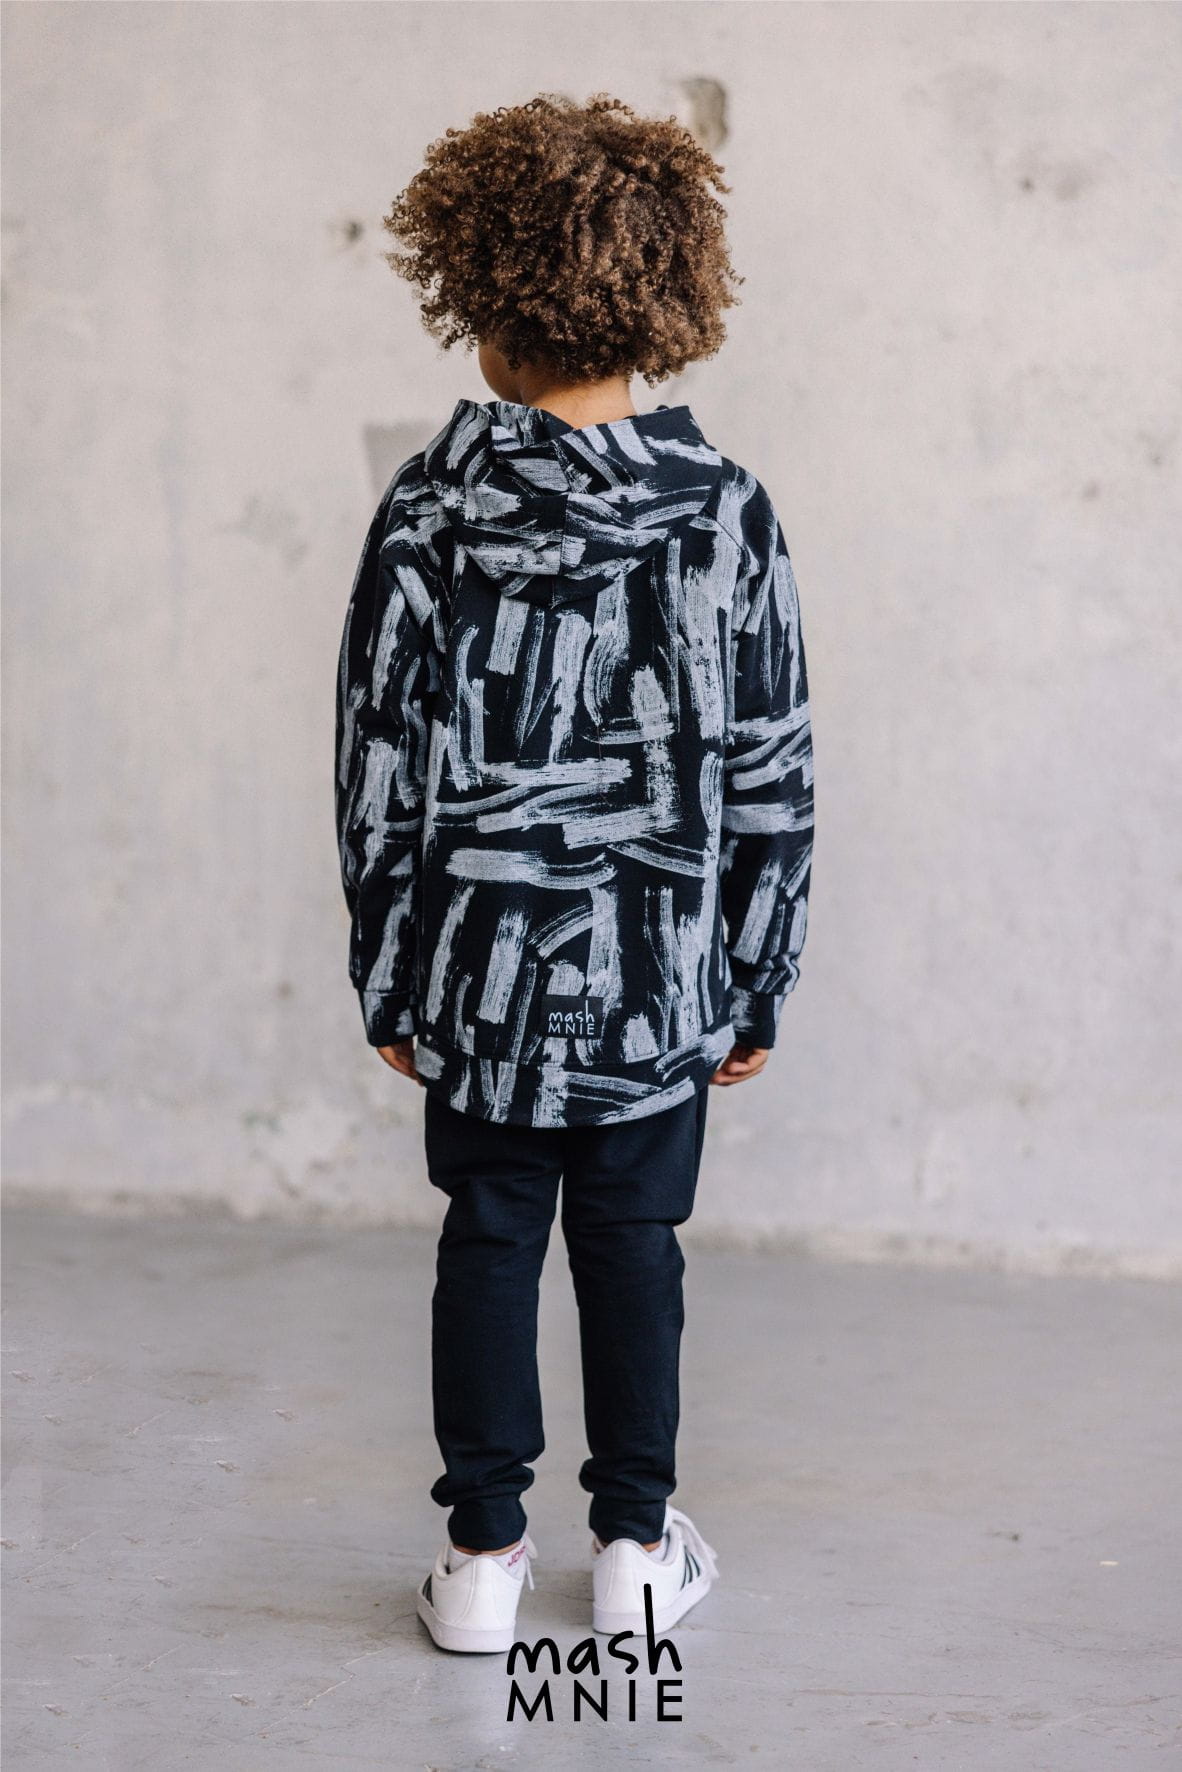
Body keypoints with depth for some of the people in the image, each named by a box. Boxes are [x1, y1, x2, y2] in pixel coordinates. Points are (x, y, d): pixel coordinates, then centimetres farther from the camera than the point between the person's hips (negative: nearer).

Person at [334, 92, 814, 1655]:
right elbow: (772, 783, -5)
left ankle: (484, 1554, 22)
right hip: (661, 973, 0)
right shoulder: (723, 513, -8)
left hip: (481, 969, 0)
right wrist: (756, 988, 6)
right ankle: (637, 1550, 25)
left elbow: (380, 770, -5)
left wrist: (390, 981, 6)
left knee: (488, 1241, 14)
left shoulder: (430, 512, -9)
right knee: (633, 1245, 14)